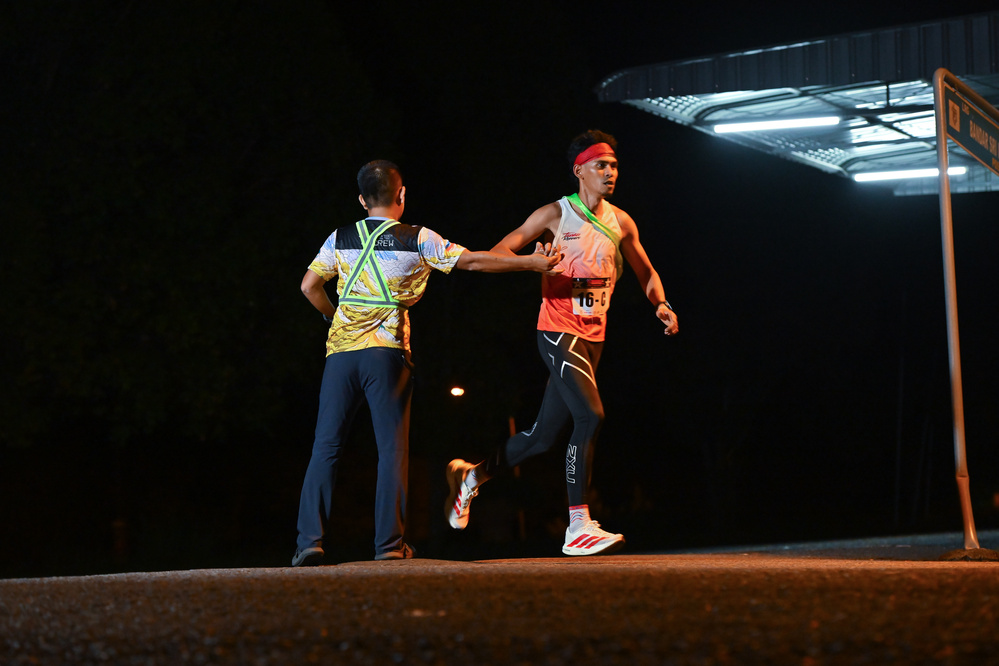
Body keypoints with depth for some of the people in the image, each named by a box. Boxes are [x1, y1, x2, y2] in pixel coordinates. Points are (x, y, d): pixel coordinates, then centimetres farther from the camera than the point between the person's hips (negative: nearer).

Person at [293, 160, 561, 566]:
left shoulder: (341, 239, 9)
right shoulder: (417, 240, 1)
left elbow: (309, 286, 11)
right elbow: (474, 261, 1)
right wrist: (533, 262, 7)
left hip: (341, 350, 3)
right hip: (387, 352, -2)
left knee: (326, 448, 4)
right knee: (392, 449, 2)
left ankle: (310, 541, -3)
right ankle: (390, 545, -1)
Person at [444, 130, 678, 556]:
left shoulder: (620, 222, 11)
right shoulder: (555, 215, -4)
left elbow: (646, 273, 22)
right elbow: (498, 253, -3)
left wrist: (661, 304, 2)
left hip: (593, 335, 6)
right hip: (558, 331, -6)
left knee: (544, 434, 9)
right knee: (590, 416, -22)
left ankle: (470, 476, 32)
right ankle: (578, 528, -17)